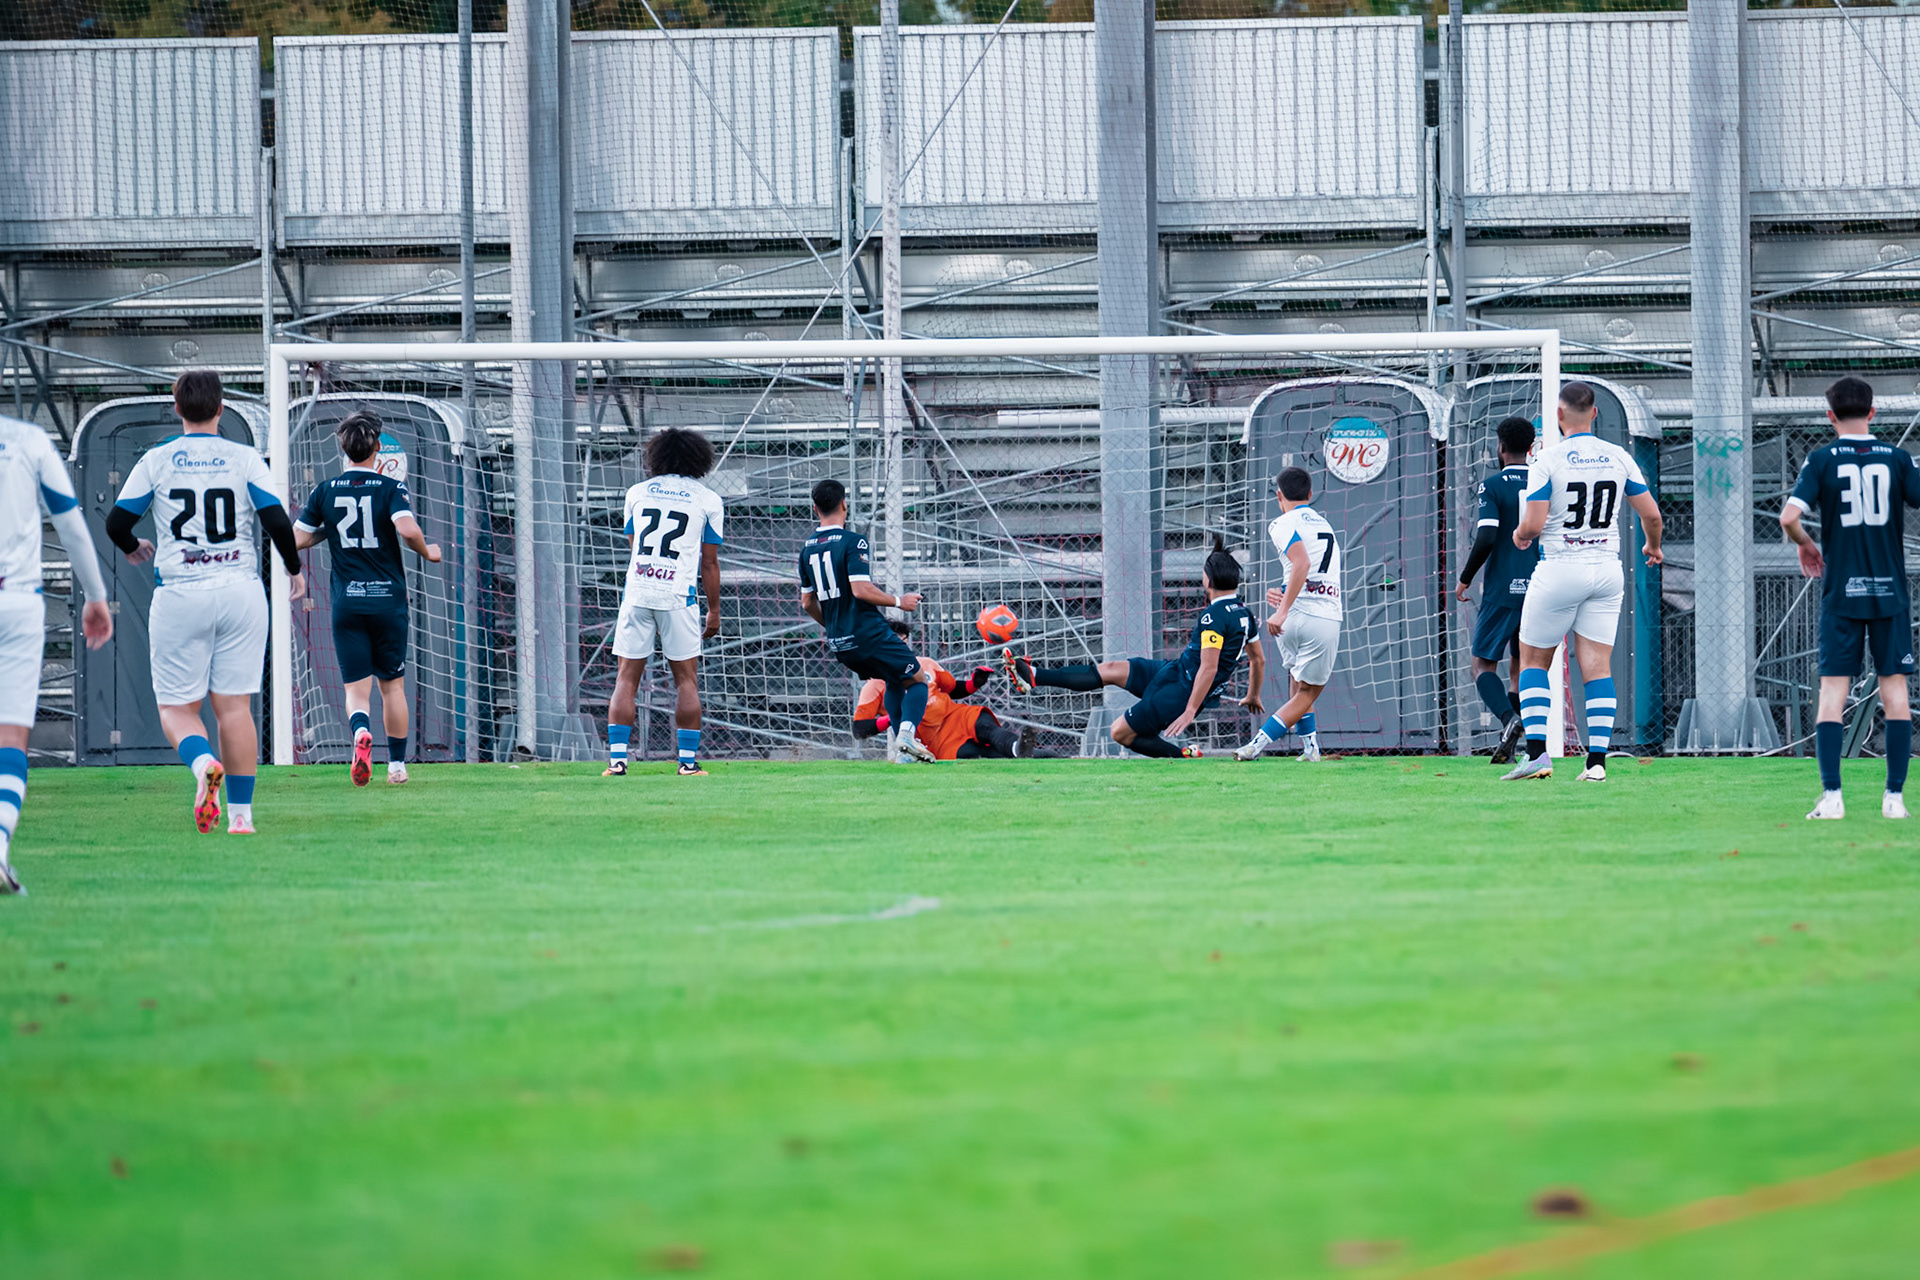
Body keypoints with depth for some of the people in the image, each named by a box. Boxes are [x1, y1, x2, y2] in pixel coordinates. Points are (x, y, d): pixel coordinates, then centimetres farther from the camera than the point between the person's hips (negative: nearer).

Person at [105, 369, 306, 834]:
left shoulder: (156, 461, 1)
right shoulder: (244, 459, 1)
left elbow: (116, 522, 2)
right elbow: (278, 521, -5)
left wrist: (132, 549, 25)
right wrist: (294, 569, 12)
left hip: (179, 597, -1)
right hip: (239, 591, 1)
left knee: (176, 707, 4)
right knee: (234, 705, 5)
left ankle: (203, 763, -27)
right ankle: (241, 813, 1)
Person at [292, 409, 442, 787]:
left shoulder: (325, 491, 3)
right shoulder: (391, 488, -5)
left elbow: (296, 540, 3)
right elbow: (408, 529, -22)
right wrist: (427, 552, -2)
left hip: (346, 603, 1)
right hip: (388, 599, -1)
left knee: (356, 689, 0)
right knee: (393, 684, 14)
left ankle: (361, 731, -31)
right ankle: (397, 765, 18)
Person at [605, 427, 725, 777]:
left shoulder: (637, 493, 12)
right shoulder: (707, 500, 5)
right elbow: (709, 563, 5)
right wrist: (714, 611, 11)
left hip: (637, 591, 2)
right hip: (678, 595, -2)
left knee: (627, 677, 3)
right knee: (686, 679, 6)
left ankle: (617, 758, -5)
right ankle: (688, 760, 2)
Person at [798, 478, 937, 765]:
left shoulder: (807, 548, 10)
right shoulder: (853, 542, -12)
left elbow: (807, 604, 15)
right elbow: (861, 589, -23)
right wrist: (899, 601, -9)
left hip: (838, 644, 7)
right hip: (870, 634, -7)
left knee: (894, 681, 26)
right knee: (918, 681, 5)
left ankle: (903, 750, 18)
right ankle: (907, 733, -21)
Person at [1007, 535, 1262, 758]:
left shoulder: (1214, 617, -23)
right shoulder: (1243, 614, 7)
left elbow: (1208, 668, -28)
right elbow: (1258, 660, 17)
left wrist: (1190, 711, -27)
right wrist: (1253, 696, 31)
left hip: (1182, 691, -10)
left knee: (1121, 732, -5)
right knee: (1111, 670, 10)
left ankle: (1183, 756, 1)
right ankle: (1033, 676, 12)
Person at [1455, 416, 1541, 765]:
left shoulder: (1493, 486, -6)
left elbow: (1486, 538, -15)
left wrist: (1465, 579, -2)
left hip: (1501, 592, -4)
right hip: (1538, 589, 4)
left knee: (1483, 664, 3)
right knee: (1522, 666, 14)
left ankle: (1509, 719, -23)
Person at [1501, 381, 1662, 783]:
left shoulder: (1547, 460, -11)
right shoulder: (1619, 458, 2)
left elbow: (1533, 525, -15)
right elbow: (1651, 514, 6)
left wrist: (1519, 536, 8)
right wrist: (1653, 546, 27)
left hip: (1559, 568, -4)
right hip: (1606, 568, 4)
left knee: (1533, 660, 10)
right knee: (1597, 665, 5)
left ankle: (1537, 753, -3)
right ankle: (1597, 759, -2)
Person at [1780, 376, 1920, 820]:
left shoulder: (1822, 459, -3)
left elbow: (1789, 516, -13)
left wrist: (1806, 545, 7)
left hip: (1841, 595, -1)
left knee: (1832, 691, 0)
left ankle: (1831, 796, -9)